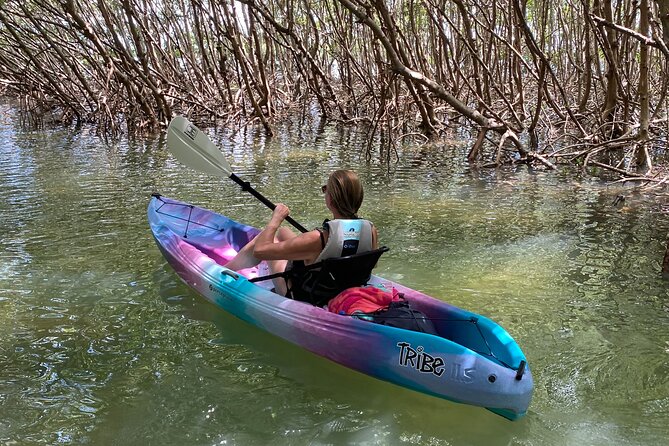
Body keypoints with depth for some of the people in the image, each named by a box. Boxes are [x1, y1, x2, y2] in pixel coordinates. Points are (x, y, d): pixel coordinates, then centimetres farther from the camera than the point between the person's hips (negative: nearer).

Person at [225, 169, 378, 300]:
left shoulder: (318, 239, -37)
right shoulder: (371, 231, -22)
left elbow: (259, 250, -27)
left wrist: (275, 219, -11)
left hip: (300, 297, -6)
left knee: (268, 234, 11)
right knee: (282, 232, 21)